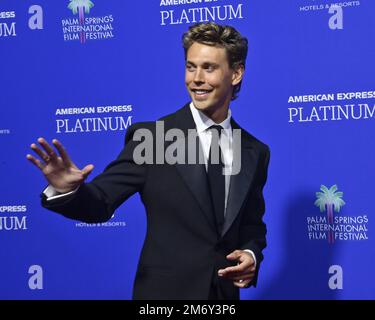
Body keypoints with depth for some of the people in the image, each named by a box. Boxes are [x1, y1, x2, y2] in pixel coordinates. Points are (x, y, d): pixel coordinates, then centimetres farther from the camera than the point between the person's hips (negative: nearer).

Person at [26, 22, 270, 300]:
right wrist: (67, 191, -31)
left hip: (226, 292, 3)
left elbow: (253, 226, 12)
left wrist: (252, 254, -8)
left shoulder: (255, 152, 3)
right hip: (164, 291, -3)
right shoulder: (150, 137, -9)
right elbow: (100, 204, -11)